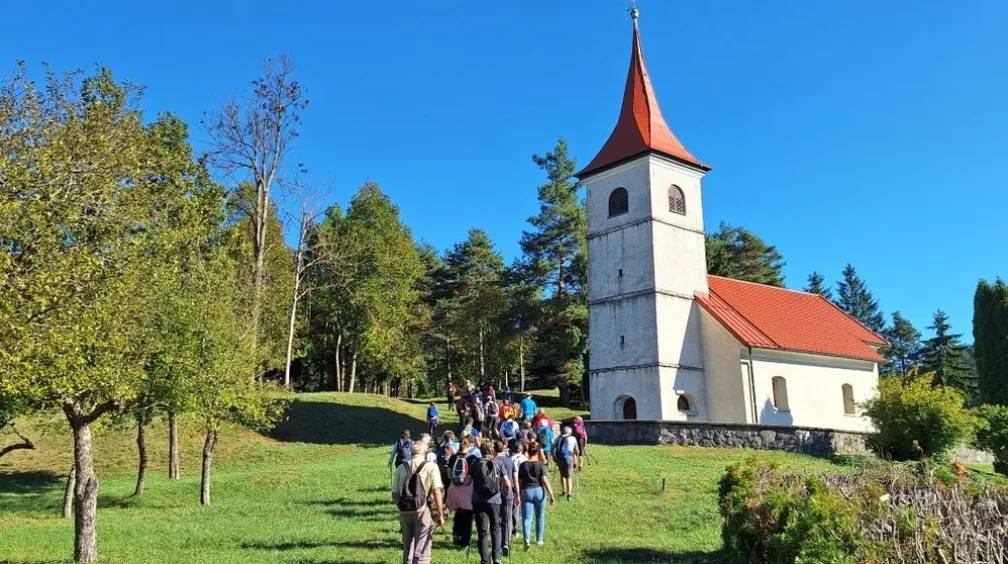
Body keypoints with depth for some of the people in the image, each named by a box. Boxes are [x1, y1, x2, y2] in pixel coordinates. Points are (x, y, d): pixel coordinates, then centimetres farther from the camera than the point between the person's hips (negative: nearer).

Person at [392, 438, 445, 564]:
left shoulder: (402, 467, 6)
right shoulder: (431, 467, -3)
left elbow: (394, 495, 6)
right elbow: (436, 492, -11)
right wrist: (440, 514, -5)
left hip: (404, 512, 4)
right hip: (423, 511, -4)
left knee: (407, 551, 19)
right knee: (421, 552, 3)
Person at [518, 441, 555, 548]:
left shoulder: (523, 465, 0)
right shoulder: (540, 465, -5)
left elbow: (519, 482, 3)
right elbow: (545, 481, -11)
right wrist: (551, 496, -10)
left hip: (526, 491, 0)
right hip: (539, 491, 0)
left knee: (526, 518, -2)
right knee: (540, 517, 17)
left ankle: (526, 539, -22)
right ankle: (539, 539, 28)